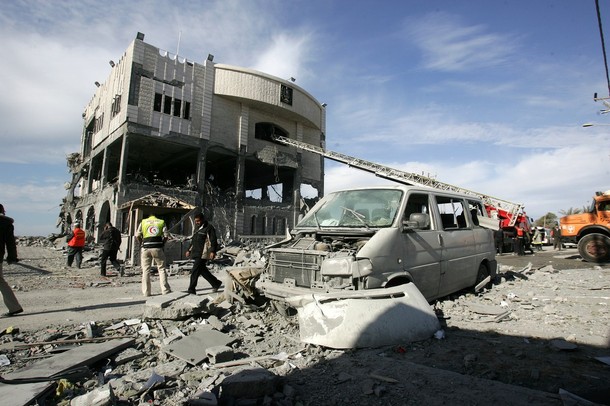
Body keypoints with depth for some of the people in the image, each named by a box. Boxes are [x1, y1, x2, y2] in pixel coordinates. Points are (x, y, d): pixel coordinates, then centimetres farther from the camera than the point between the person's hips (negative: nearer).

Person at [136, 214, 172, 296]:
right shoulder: (161, 222, 12)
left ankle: (146, 292, 10)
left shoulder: (143, 222, 13)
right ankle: (165, 290, 4)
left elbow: (137, 235, 3)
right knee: (162, 268, 7)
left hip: (146, 248, 1)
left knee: (146, 270, 8)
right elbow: (166, 235, 0)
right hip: (157, 248, -1)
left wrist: (142, 243, 16)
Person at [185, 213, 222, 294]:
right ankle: (216, 283, 24)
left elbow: (213, 240, -15)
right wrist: (189, 250, 24)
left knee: (195, 271, -10)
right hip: (196, 254, 9)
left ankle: (191, 289, -4)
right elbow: (193, 241, 29)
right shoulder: (197, 228, 20)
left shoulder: (209, 228, -8)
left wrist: (212, 251, -24)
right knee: (203, 270, 12)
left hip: (203, 254, -9)